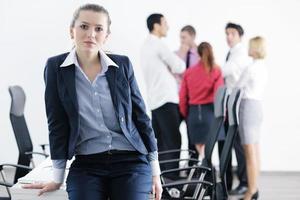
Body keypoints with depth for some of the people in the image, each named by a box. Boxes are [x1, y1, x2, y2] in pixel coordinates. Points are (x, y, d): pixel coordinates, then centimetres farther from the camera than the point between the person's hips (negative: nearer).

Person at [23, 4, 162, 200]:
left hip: (131, 162, 1)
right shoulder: (56, 67, 0)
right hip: (86, 166, 0)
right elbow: (58, 124, 1)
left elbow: (140, 115, 8)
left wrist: (155, 171, 7)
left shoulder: (122, 64, 2)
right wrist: (57, 179, 1)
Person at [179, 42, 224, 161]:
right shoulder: (216, 71, -4)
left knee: (198, 145, 14)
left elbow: (182, 97, 6)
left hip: (193, 112, 3)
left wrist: (185, 115, 18)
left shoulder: (188, 72, 5)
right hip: (209, 110, -3)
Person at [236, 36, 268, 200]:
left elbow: (237, 88, -3)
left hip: (248, 106, -9)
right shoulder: (263, 69, 12)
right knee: (255, 151, 11)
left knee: (250, 152, -8)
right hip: (258, 106, 9)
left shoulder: (250, 69, -13)